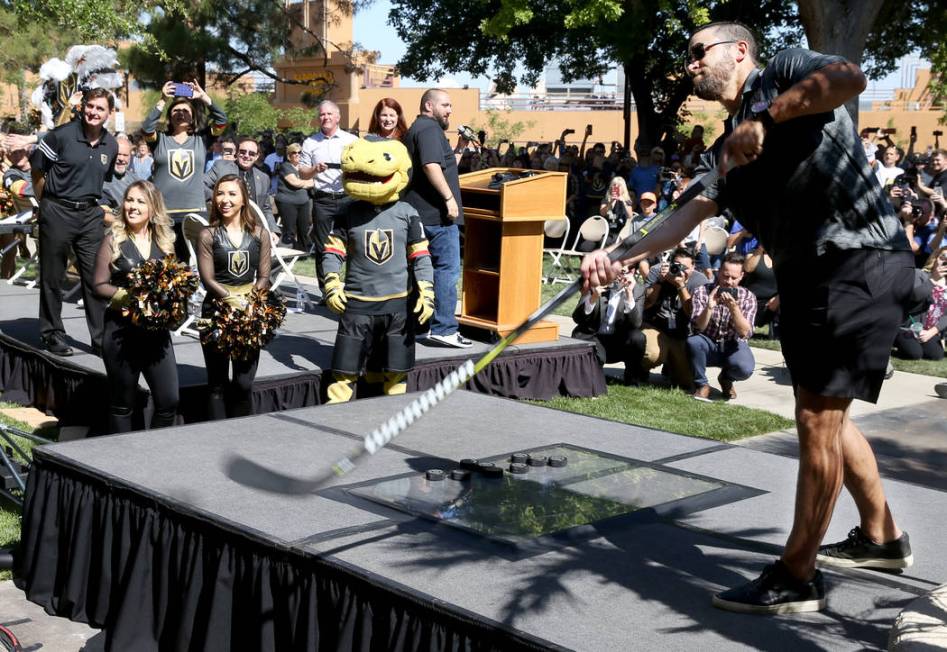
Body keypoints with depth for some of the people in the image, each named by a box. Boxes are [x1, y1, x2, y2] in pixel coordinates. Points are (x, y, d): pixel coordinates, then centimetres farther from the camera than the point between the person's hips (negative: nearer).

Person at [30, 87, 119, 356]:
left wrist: (97, 203, 13)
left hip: (90, 213, 4)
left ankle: (101, 337, 8)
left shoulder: (111, 145, 4)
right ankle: (52, 334, 18)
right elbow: (36, 169, -2)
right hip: (57, 212, -4)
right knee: (52, 276, 6)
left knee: (95, 276, 2)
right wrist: (46, 203, 2)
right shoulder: (62, 135, -10)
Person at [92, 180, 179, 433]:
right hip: (121, 331, -3)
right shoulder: (113, 240, -1)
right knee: (122, 404, 7)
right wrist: (127, 295, -19)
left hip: (157, 330, 3)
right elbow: (99, 285, -5)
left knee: (169, 401, -1)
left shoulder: (164, 241, 9)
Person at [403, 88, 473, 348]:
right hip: (437, 213, -11)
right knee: (447, 269, -9)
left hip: (420, 211, 11)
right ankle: (444, 328, -9)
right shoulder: (429, 128, -10)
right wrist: (449, 197, -25)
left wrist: (459, 149, 17)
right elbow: (431, 165, -25)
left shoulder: (416, 129, 23)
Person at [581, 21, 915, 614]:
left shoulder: (785, 72, -1)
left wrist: (764, 118, -24)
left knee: (818, 417, -7)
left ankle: (797, 578, 3)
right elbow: (687, 218, 7)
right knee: (822, 414, 18)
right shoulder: (724, 153, 18)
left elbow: (850, 77, -22)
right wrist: (618, 257, -4)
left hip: (862, 260, -9)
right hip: (804, 276, 9)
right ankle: (883, 537, 37)